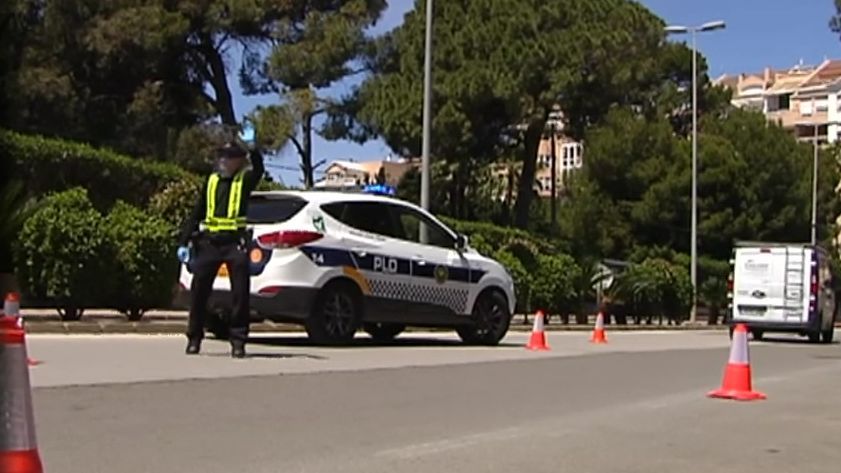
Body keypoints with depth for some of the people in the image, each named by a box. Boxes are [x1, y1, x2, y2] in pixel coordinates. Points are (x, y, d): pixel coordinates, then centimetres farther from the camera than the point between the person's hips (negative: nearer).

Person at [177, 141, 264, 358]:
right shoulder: (211, 180, 15)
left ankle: (238, 341, 4)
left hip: (235, 242, -3)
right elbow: (196, 213, 15)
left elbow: (258, 170, -19)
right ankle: (194, 338, 14)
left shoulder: (245, 179, 6)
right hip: (209, 242, 3)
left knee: (240, 293, -4)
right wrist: (184, 242, 8)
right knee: (199, 291, 4)